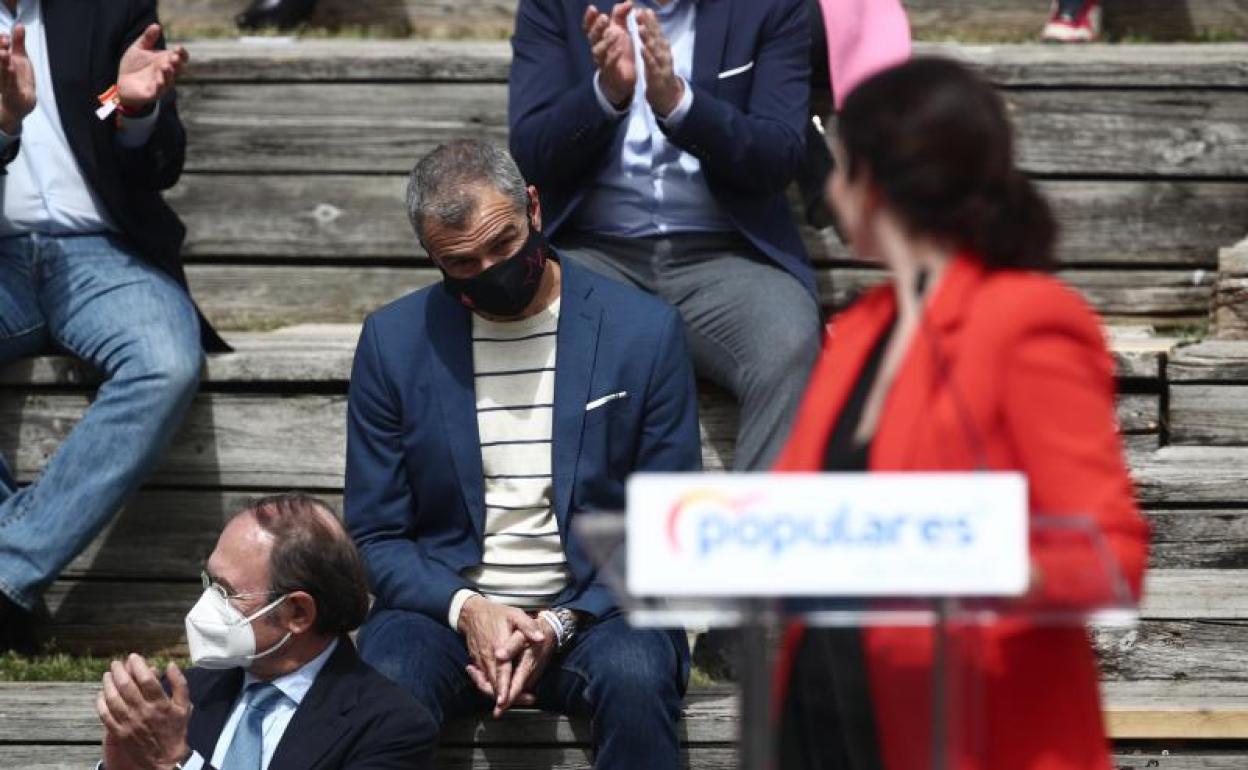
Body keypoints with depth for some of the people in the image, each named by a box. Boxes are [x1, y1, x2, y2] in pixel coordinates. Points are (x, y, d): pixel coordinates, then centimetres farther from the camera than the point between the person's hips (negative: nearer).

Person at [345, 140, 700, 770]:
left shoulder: (644, 332, 0)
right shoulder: (393, 341, 4)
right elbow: (375, 536, 7)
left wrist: (559, 625, -13)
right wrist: (466, 610, -13)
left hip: (592, 607, 0)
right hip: (448, 607, 0)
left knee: (635, 678, -35)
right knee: (385, 685, -34)